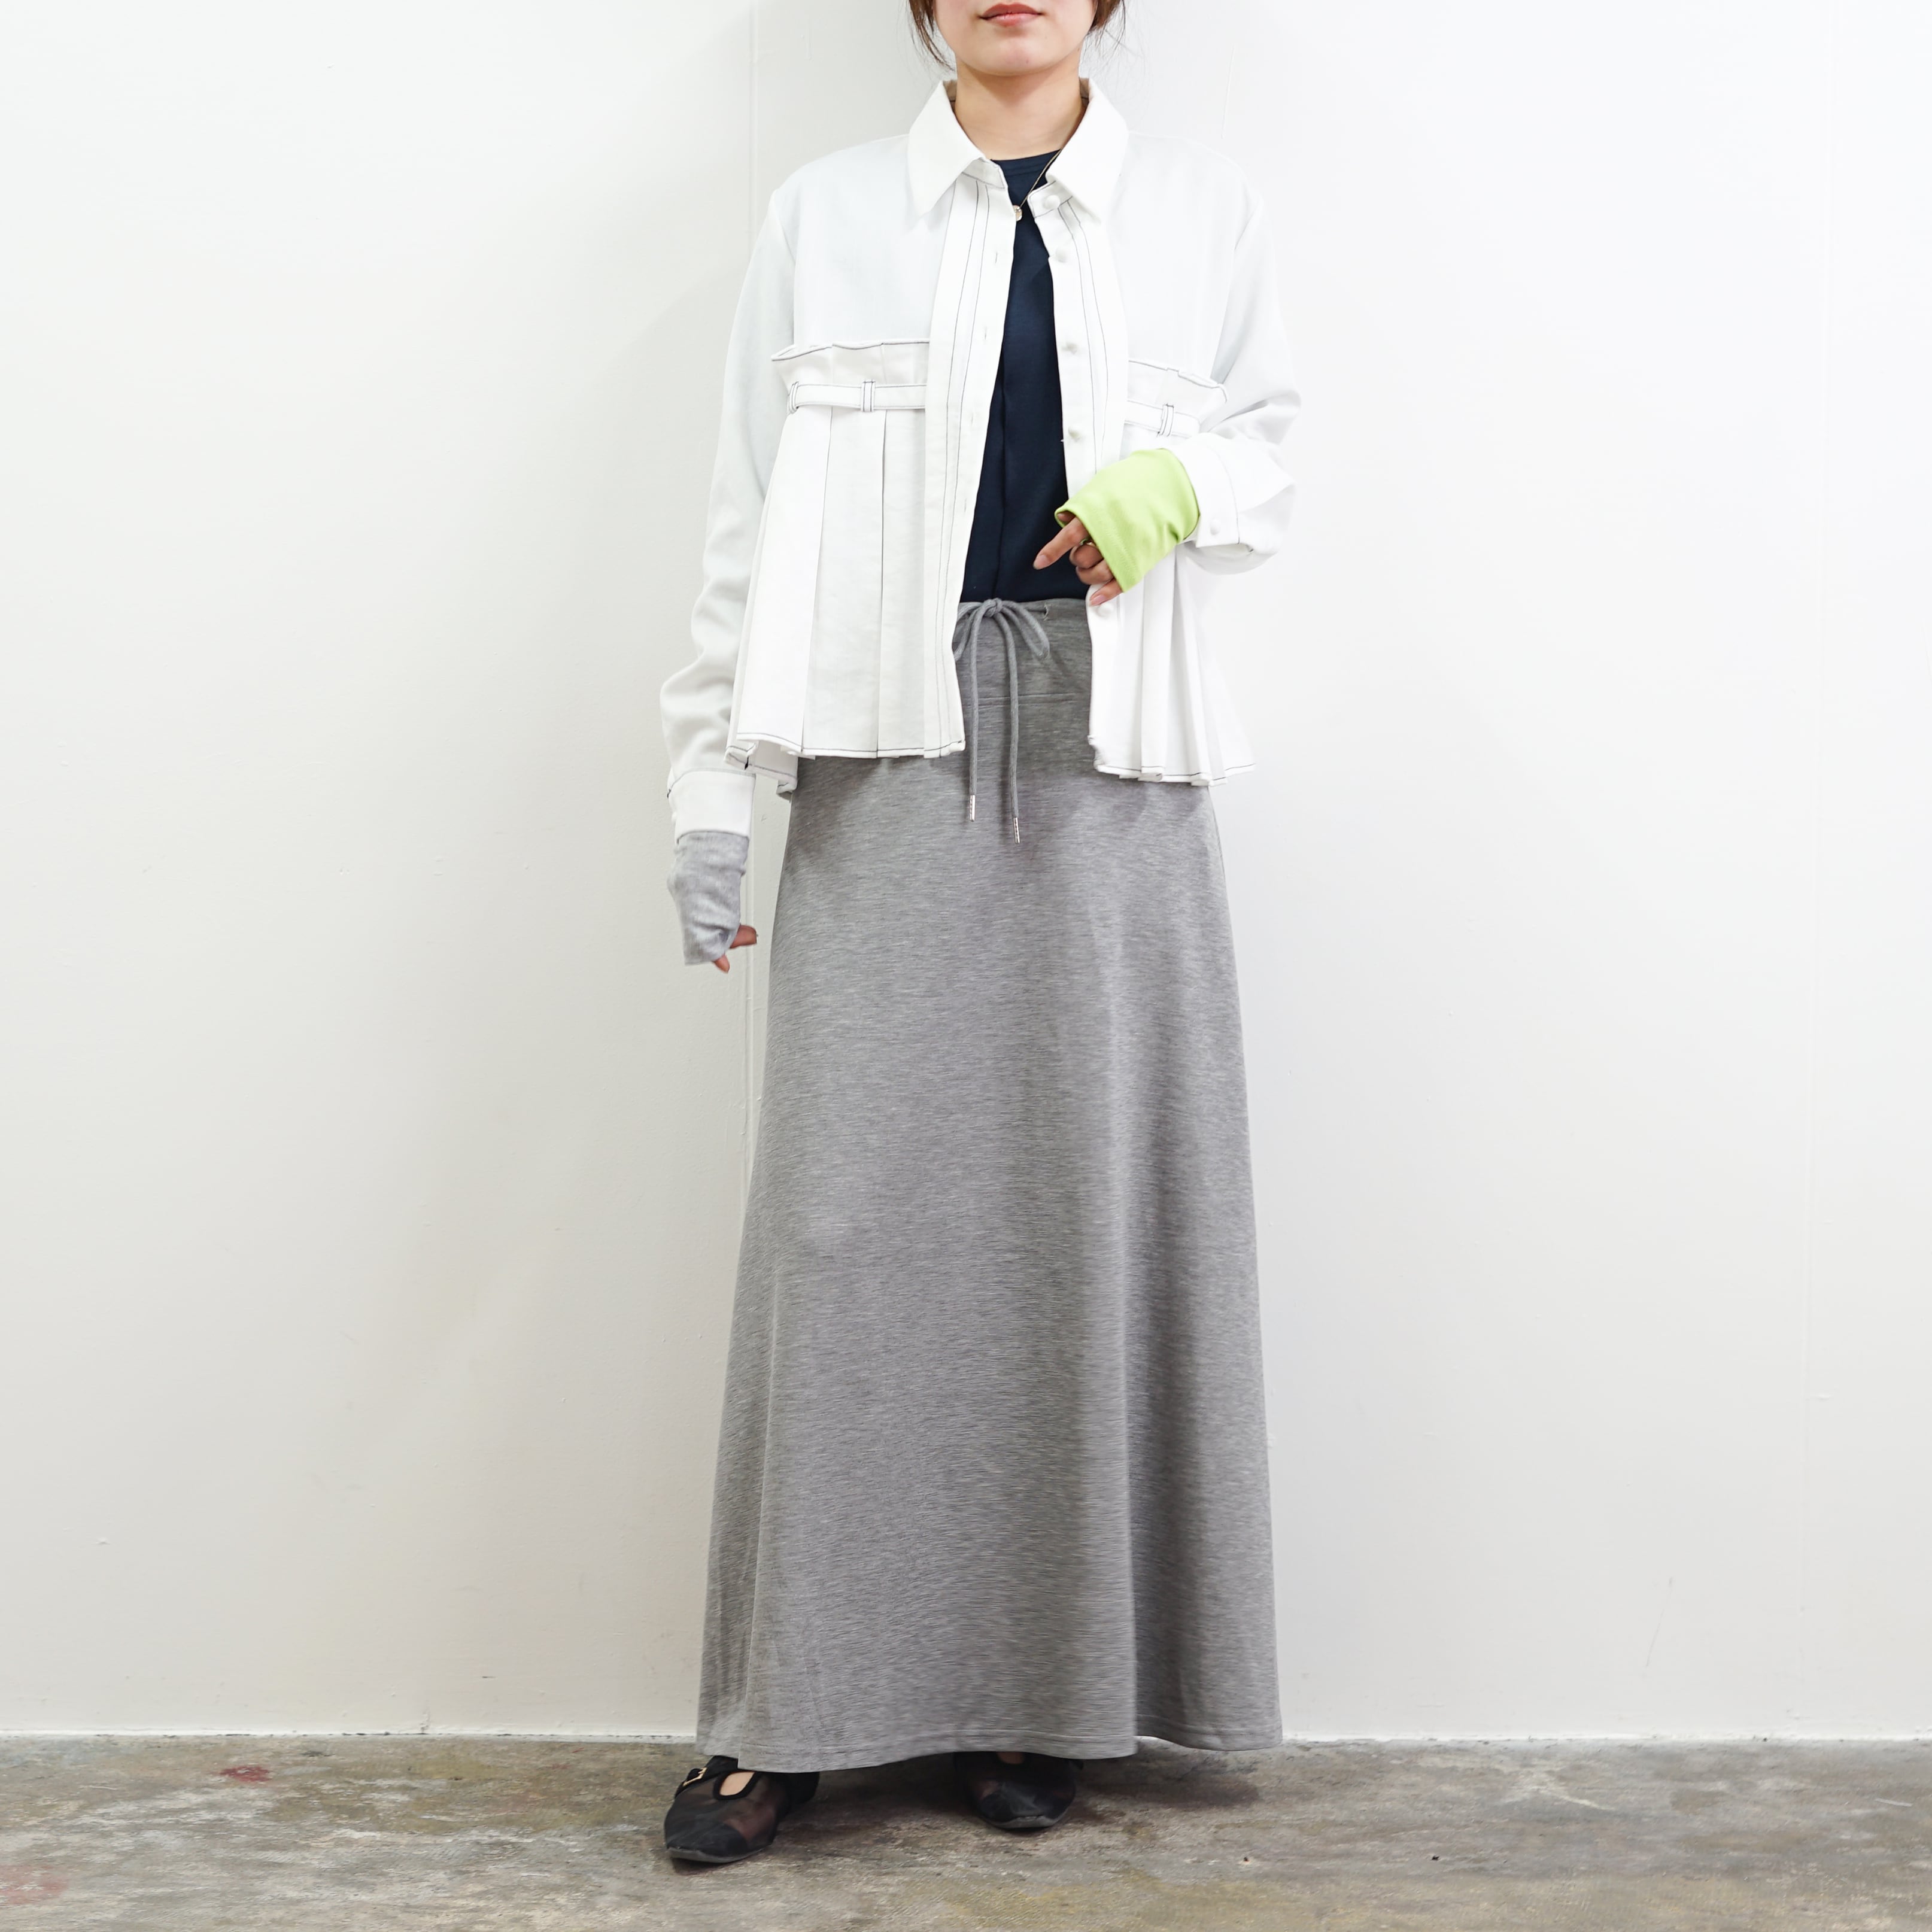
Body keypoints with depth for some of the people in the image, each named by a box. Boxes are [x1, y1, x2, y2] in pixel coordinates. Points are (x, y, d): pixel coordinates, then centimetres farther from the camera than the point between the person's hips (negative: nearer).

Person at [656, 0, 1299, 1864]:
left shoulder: (1202, 211, 11)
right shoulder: (823, 217, 9)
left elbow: (1268, 452, 18)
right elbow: (749, 519, 7)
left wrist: (1179, 482, -6)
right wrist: (710, 793, 1)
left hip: (1110, 780, 1)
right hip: (884, 767, -1)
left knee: (1089, 1213, 1)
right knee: (849, 1209, -3)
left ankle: (1040, 1696, 14)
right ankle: (791, 1708, 7)